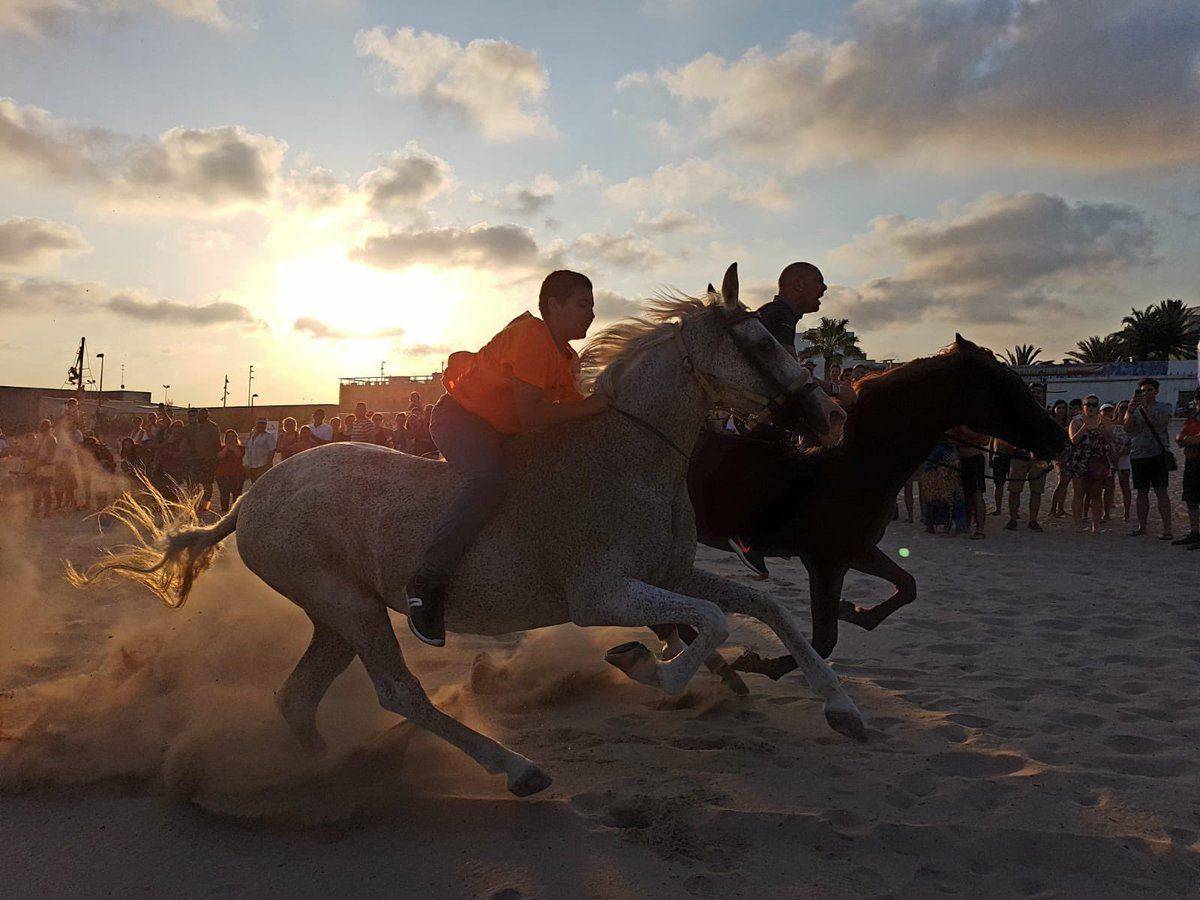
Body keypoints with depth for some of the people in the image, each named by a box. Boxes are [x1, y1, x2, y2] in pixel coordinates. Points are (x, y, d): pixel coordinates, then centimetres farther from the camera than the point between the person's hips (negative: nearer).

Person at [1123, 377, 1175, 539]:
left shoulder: (1164, 407, 3)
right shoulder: (1136, 409, 13)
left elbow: (1158, 424, -15)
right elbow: (1128, 428, -2)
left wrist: (1145, 407, -23)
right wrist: (1130, 410, -18)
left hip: (1158, 454, -4)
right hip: (1138, 455, 4)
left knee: (1161, 492, -8)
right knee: (1142, 493, 9)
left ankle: (1167, 530, -7)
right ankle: (1141, 527, 16)